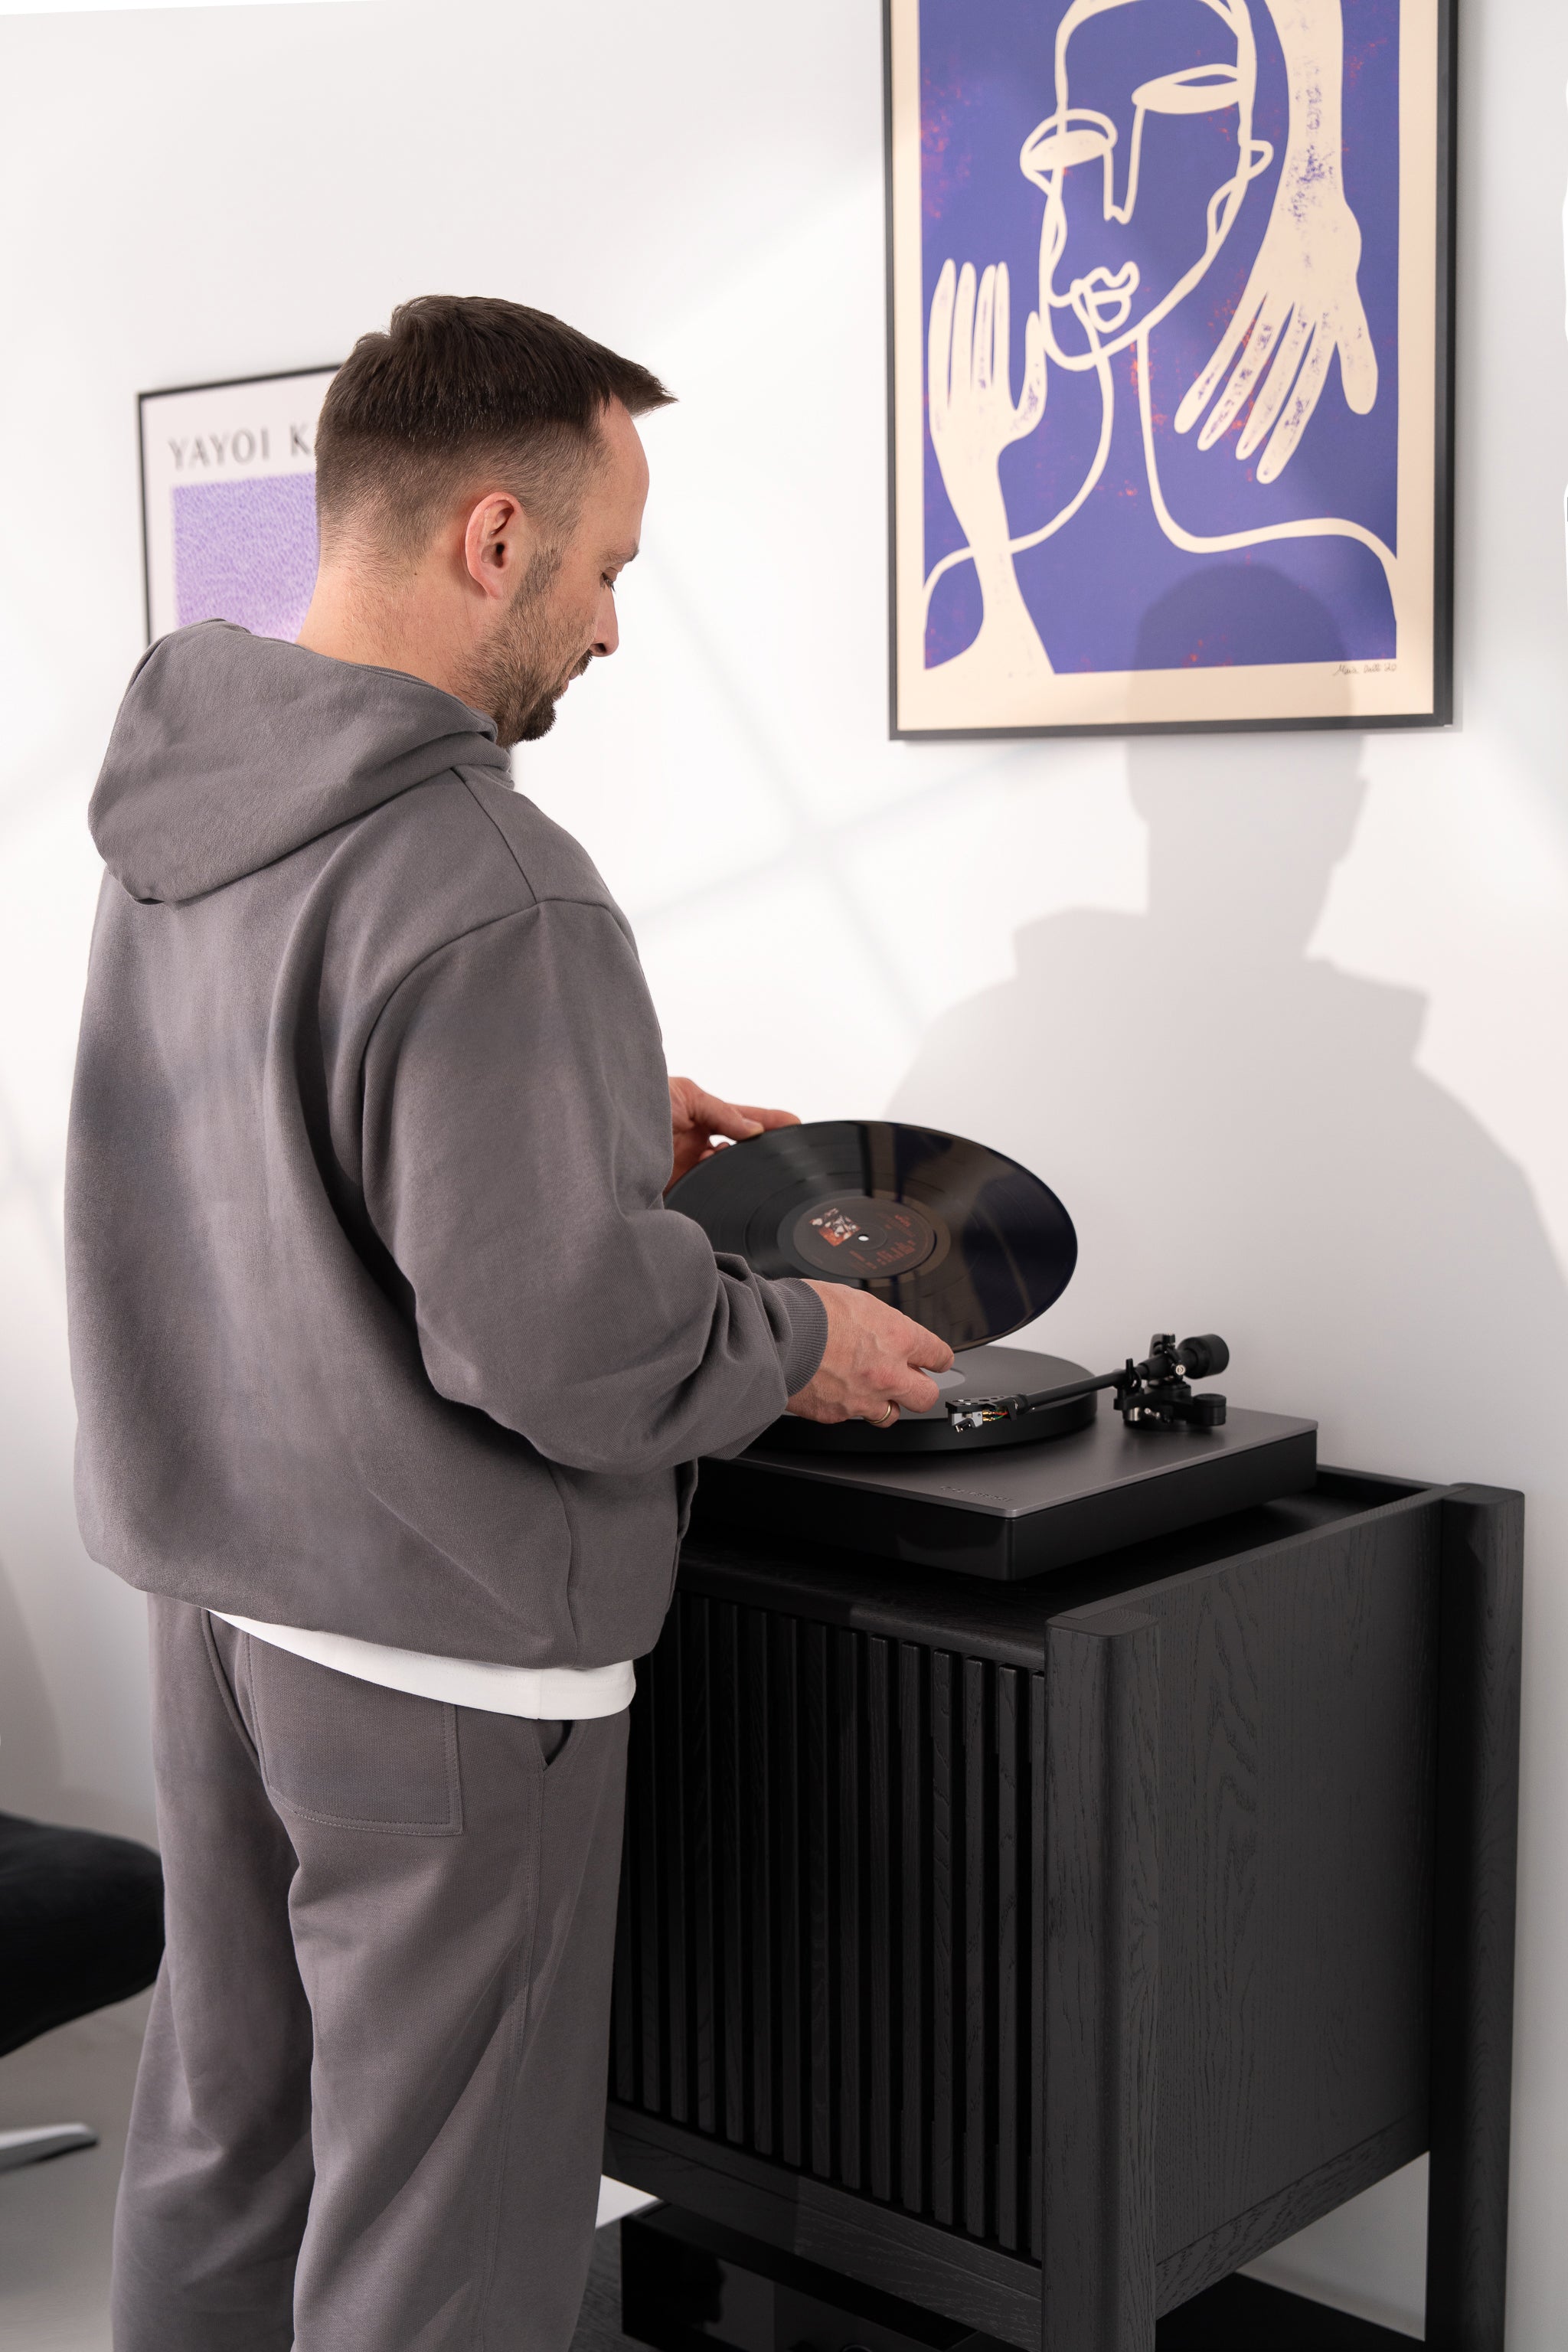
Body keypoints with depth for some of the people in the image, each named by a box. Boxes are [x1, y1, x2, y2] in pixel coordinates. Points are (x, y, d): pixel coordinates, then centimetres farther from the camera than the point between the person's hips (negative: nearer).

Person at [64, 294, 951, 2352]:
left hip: (213, 1589, 9)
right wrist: (806, 1344, -7)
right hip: (435, 1654, -8)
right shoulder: (490, 893, -25)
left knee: (221, 2143, 23)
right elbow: (562, 1346, -25)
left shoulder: (172, 824, 3)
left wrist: (609, 1120, 15)